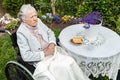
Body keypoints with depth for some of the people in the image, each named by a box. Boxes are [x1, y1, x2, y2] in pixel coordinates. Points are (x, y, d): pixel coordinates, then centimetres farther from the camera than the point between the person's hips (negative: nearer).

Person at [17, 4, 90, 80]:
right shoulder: (21, 32, -16)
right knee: (63, 68, -21)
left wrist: (52, 44, -8)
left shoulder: (38, 21, 0)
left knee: (70, 62, -14)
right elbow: (26, 56, -18)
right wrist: (44, 53, -21)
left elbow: (50, 32, 12)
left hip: (51, 50, 6)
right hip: (40, 59, -5)